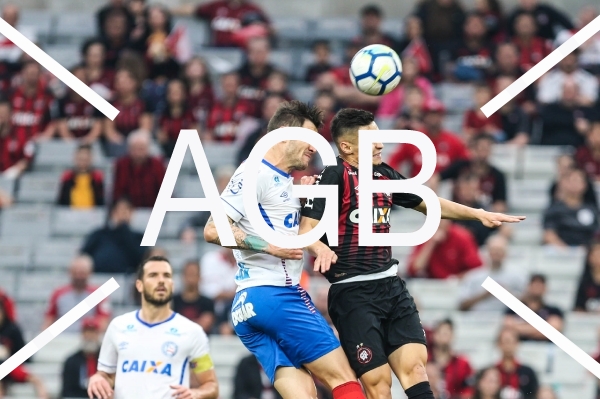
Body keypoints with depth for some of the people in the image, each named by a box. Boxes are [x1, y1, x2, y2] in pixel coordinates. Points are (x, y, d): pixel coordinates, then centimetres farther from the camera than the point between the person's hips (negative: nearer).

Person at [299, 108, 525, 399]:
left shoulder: (385, 175, 12)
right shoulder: (334, 176, -8)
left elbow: (427, 203, 26)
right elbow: (306, 228, -16)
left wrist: (478, 214, 22)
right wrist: (321, 249, -38)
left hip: (391, 285, 6)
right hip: (352, 291, -6)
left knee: (414, 365, -9)